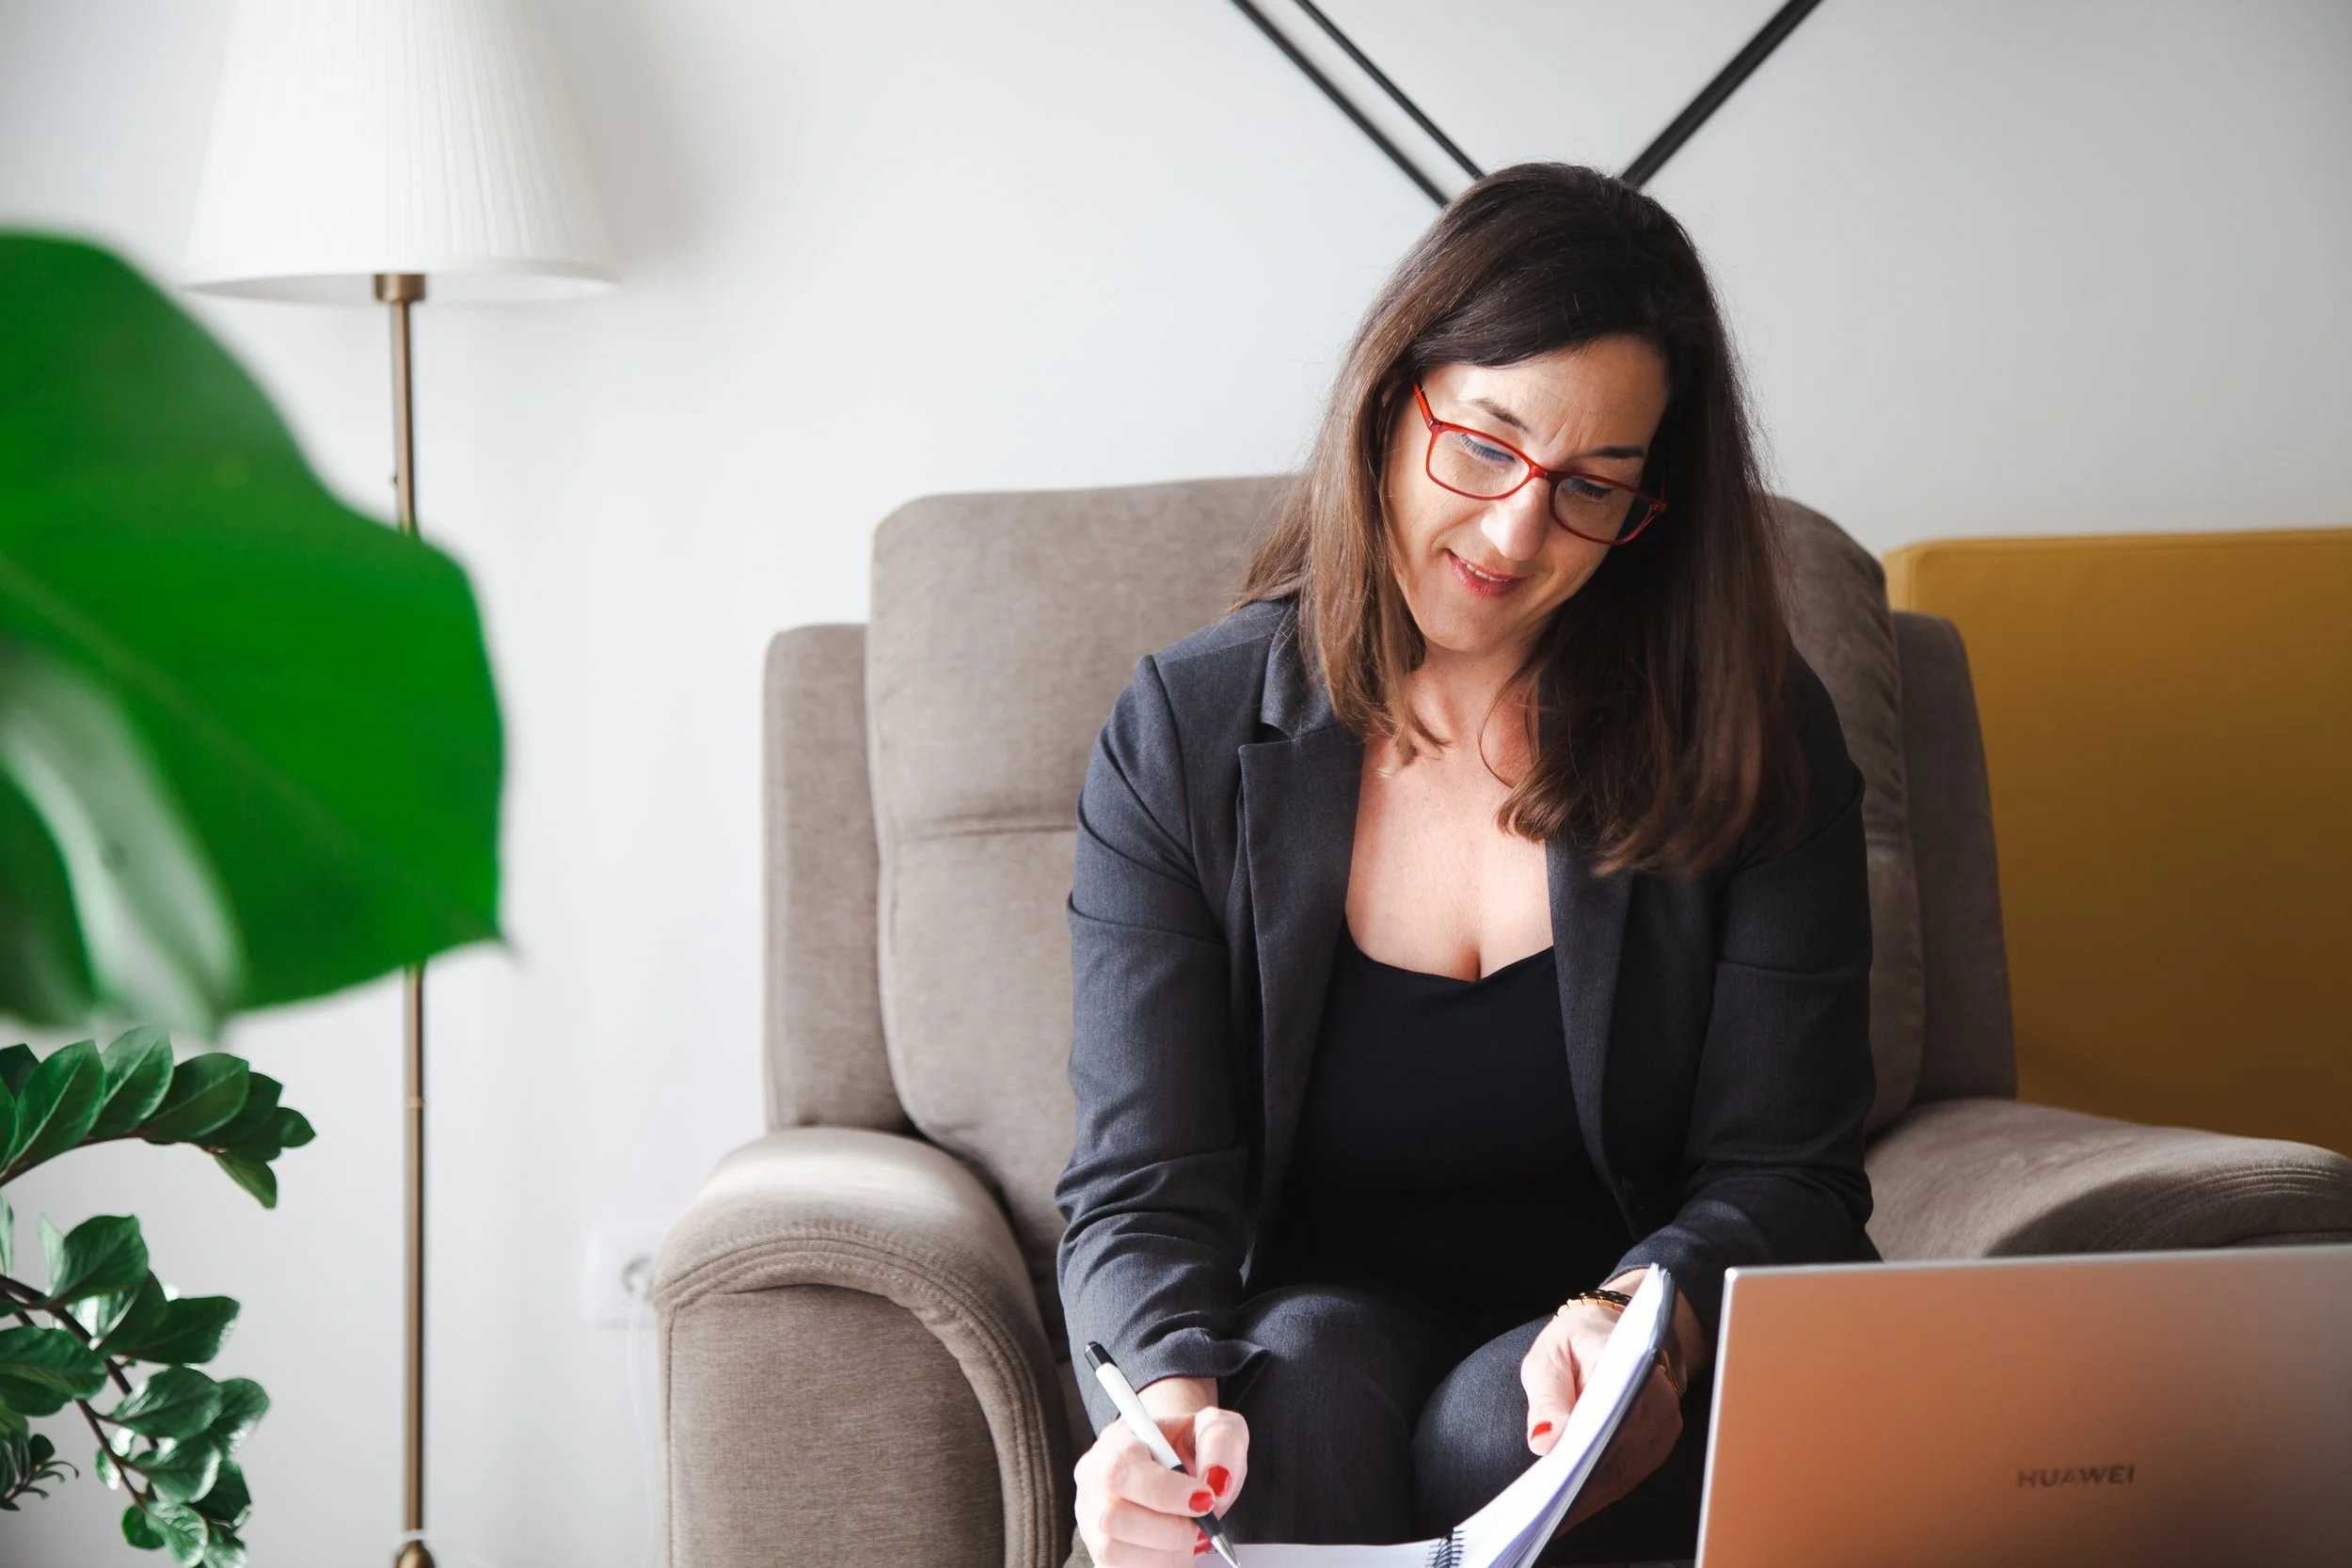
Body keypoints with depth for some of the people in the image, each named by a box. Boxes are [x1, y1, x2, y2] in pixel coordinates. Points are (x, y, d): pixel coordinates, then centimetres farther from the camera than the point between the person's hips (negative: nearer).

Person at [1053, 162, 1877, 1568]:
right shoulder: (1184, 740, -4)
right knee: (1304, 1365, -33)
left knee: (1509, 1428, -33)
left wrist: (1643, 1314, -28)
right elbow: (1142, 1186, -8)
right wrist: (1175, 1389, -32)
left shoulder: (1757, 742, -3)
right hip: (1309, 1313, 1)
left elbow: (1784, 1176, -4)